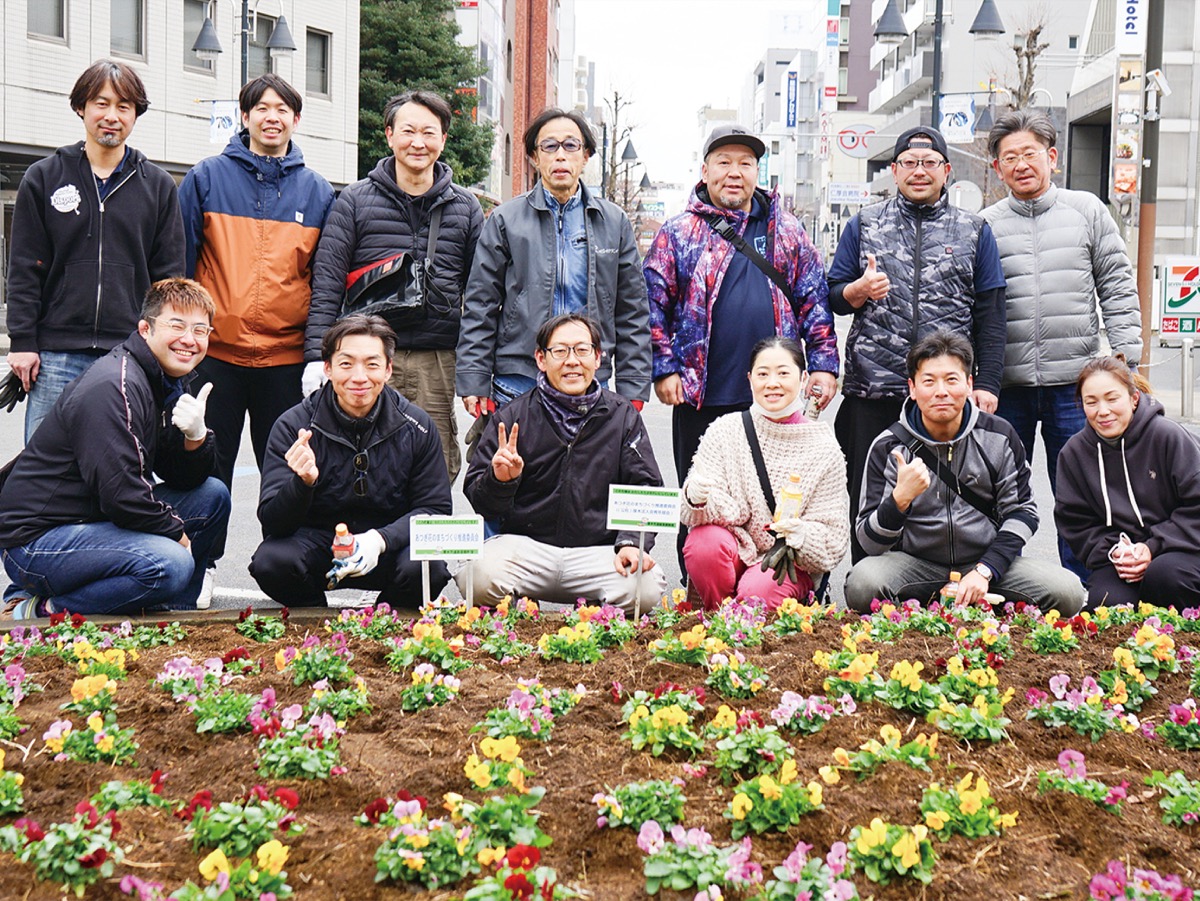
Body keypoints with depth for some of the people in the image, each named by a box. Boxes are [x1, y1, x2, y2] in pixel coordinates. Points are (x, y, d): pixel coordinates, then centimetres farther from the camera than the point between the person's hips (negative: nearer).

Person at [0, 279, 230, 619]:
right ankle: (40, 613, -14)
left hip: (96, 522, 10)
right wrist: (177, 532, -11)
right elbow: (121, 496, -26)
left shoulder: (168, 383, 9)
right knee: (170, 563, -30)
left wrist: (195, 435, -12)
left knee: (213, 495, 8)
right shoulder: (113, 388, -21)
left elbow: (186, 479, 9)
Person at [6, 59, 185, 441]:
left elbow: (169, 274, 10)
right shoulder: (43, 178, 8)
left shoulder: (158, 186, 11)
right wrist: (22, 341, -2)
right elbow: (25, 270, 6)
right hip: (57, 355, 0)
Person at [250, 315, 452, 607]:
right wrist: (303, 483, -36)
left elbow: (435, 509, -4)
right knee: (271, 561, -31)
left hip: (390, 542, 0)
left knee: (424, 568, -32)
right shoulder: (293, 426, -10)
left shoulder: (416, 427, -6)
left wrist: (379, 539, -23)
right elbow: (271, 520, -13)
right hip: (315, 539, 0)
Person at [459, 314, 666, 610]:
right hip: (525, 545, 0)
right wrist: (499, 479, -20)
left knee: (646, 587, -29)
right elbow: (480, 501, 4)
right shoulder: (510, 417, 5)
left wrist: (631, 542, -16)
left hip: (599, 549, 1)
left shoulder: (623, 417, 8)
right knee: (478, 577, -31)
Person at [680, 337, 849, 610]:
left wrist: (801, 533, -26)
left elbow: (834, 541, -3)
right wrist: (697, 498, -34)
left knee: (758, 591, -33)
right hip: (734, 551, 2)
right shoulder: (724, 431, -3)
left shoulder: (824, 449, -4)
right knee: (705, 541, -31)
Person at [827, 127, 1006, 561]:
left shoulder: (974, 231, 10)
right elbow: (833, 298, 11)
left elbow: (990, 316, 7)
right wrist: (859, 290, -12)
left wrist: (987, 384, -2)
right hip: (872, 393, 0)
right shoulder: (864, 225, 11)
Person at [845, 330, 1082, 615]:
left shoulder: (999, 437, 0)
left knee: (1068, 592, -22)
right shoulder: (889, 448, -7)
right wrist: (900, 498, -31)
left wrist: (984, 571, -11)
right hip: (914, 564, -2)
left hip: (986, 560, 3)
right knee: (862, 585, -34)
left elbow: (1021, 513, 3)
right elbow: (870, 542, -11)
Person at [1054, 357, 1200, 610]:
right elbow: (1075, 522, 6)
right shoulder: (1074, 452, 3)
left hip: (1179, 549, -2)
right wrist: (1111, 551, -12)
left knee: (1164, 575, -36)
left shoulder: (1167, 436, -8)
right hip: (1116, 558, 3)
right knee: (1105, 603, -28)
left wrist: (1154, 547, -17)